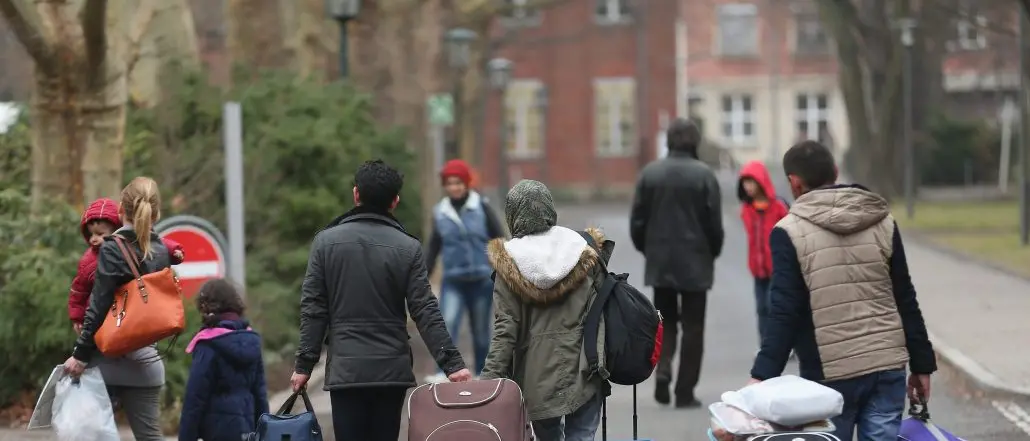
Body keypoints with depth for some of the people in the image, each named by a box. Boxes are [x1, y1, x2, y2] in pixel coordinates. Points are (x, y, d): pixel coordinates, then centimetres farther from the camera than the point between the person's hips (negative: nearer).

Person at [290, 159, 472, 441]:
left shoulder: (326, 241, 2)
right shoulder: (408, 247, -1)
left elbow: (313, 309, 1)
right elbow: (425, 313, -5)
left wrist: (305, 364, 6)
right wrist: (451, 363, -3)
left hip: (345, 370, 0)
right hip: (392, 371, 0)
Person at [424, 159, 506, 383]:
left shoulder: (481, 207, -3)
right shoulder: (440, 213, 4)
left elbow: (499, 239, 0)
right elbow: (434, 249, 12)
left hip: (482, 278, -1)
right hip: (453, 280, 1)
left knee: (480, 330, 8)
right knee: (447, 324, -19)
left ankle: (482, 375, 21)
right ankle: (443, 373, -25)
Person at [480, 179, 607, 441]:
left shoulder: (510, 263, -5)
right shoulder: (583, 250, 1)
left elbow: (505, 329, -9)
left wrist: (490, 379, -7)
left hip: (538, 374, 0)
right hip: (582, 370, 0)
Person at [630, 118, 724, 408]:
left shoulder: (650, 173, -2)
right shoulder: (704, 175, -10)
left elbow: (637, 221, 0)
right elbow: (714, 222, -8)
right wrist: (713, 252, 10)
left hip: (659, 263, 2)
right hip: (696, 263, -2)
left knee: (665, 320, 17)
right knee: (692, 327, 6)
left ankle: (663, 368, -7)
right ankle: (685, 392, 5)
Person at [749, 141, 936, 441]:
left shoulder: (790, 232, -6)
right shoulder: (882, 223, 7)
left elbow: (785, 313, -12)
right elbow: (906, 302, 8)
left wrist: (763, 374, -12)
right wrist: (922, 364, 13)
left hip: (830, 375, -3)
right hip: (888, 369, 3)